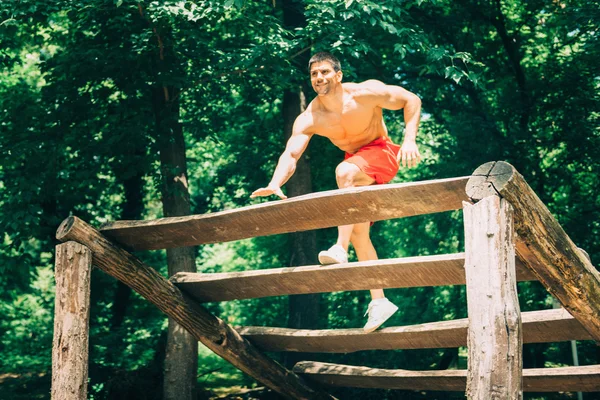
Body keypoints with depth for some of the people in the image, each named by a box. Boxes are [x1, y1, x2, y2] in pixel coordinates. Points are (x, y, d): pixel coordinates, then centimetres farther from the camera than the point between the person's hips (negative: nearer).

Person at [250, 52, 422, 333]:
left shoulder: (365, 93, -21)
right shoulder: (309, 119, -13)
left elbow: (411, 100, -14)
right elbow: (290, 154, -23)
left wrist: (409, 140, -26)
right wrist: (275, 184, -43)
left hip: (381, 153, -5)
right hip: (355, 164, 5)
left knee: (345, 171, -36)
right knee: (358, 231, -1)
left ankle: (340, 248, -40)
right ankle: (379, 302, 4)